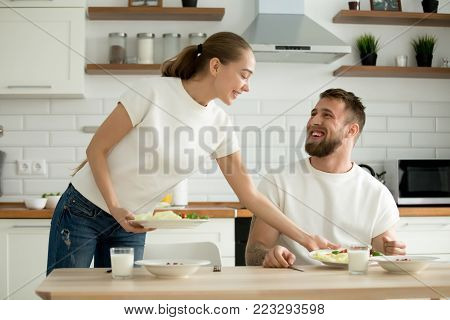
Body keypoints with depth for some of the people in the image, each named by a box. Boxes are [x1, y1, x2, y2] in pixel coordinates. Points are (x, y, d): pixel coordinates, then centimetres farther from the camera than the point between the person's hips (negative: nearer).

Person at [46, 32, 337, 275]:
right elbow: (97, 149, -13)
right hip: (84, 209, -4)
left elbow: (250, 195, -2)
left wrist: (304, 237, -4)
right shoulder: (154, 91, -20)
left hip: (130, 225, 4)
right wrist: (115, 208, -22)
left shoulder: (220, 125, -6)